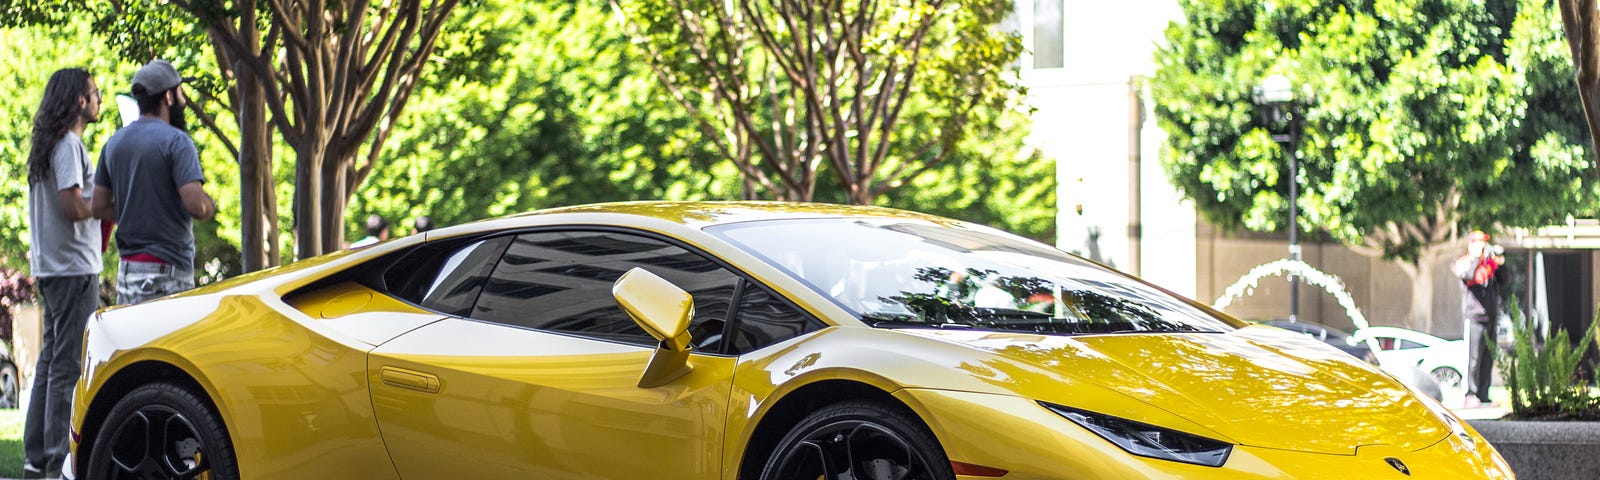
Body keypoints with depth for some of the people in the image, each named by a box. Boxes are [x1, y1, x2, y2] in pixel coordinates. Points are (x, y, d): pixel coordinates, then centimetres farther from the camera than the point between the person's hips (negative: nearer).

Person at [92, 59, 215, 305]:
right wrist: (210, 207, 2)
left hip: (127, 266, 8)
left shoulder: (114, 143, 13)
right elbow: (196, 204, -19)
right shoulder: (175, 141, -11)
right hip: (167, 271, -8)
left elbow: (100, 207, 14)